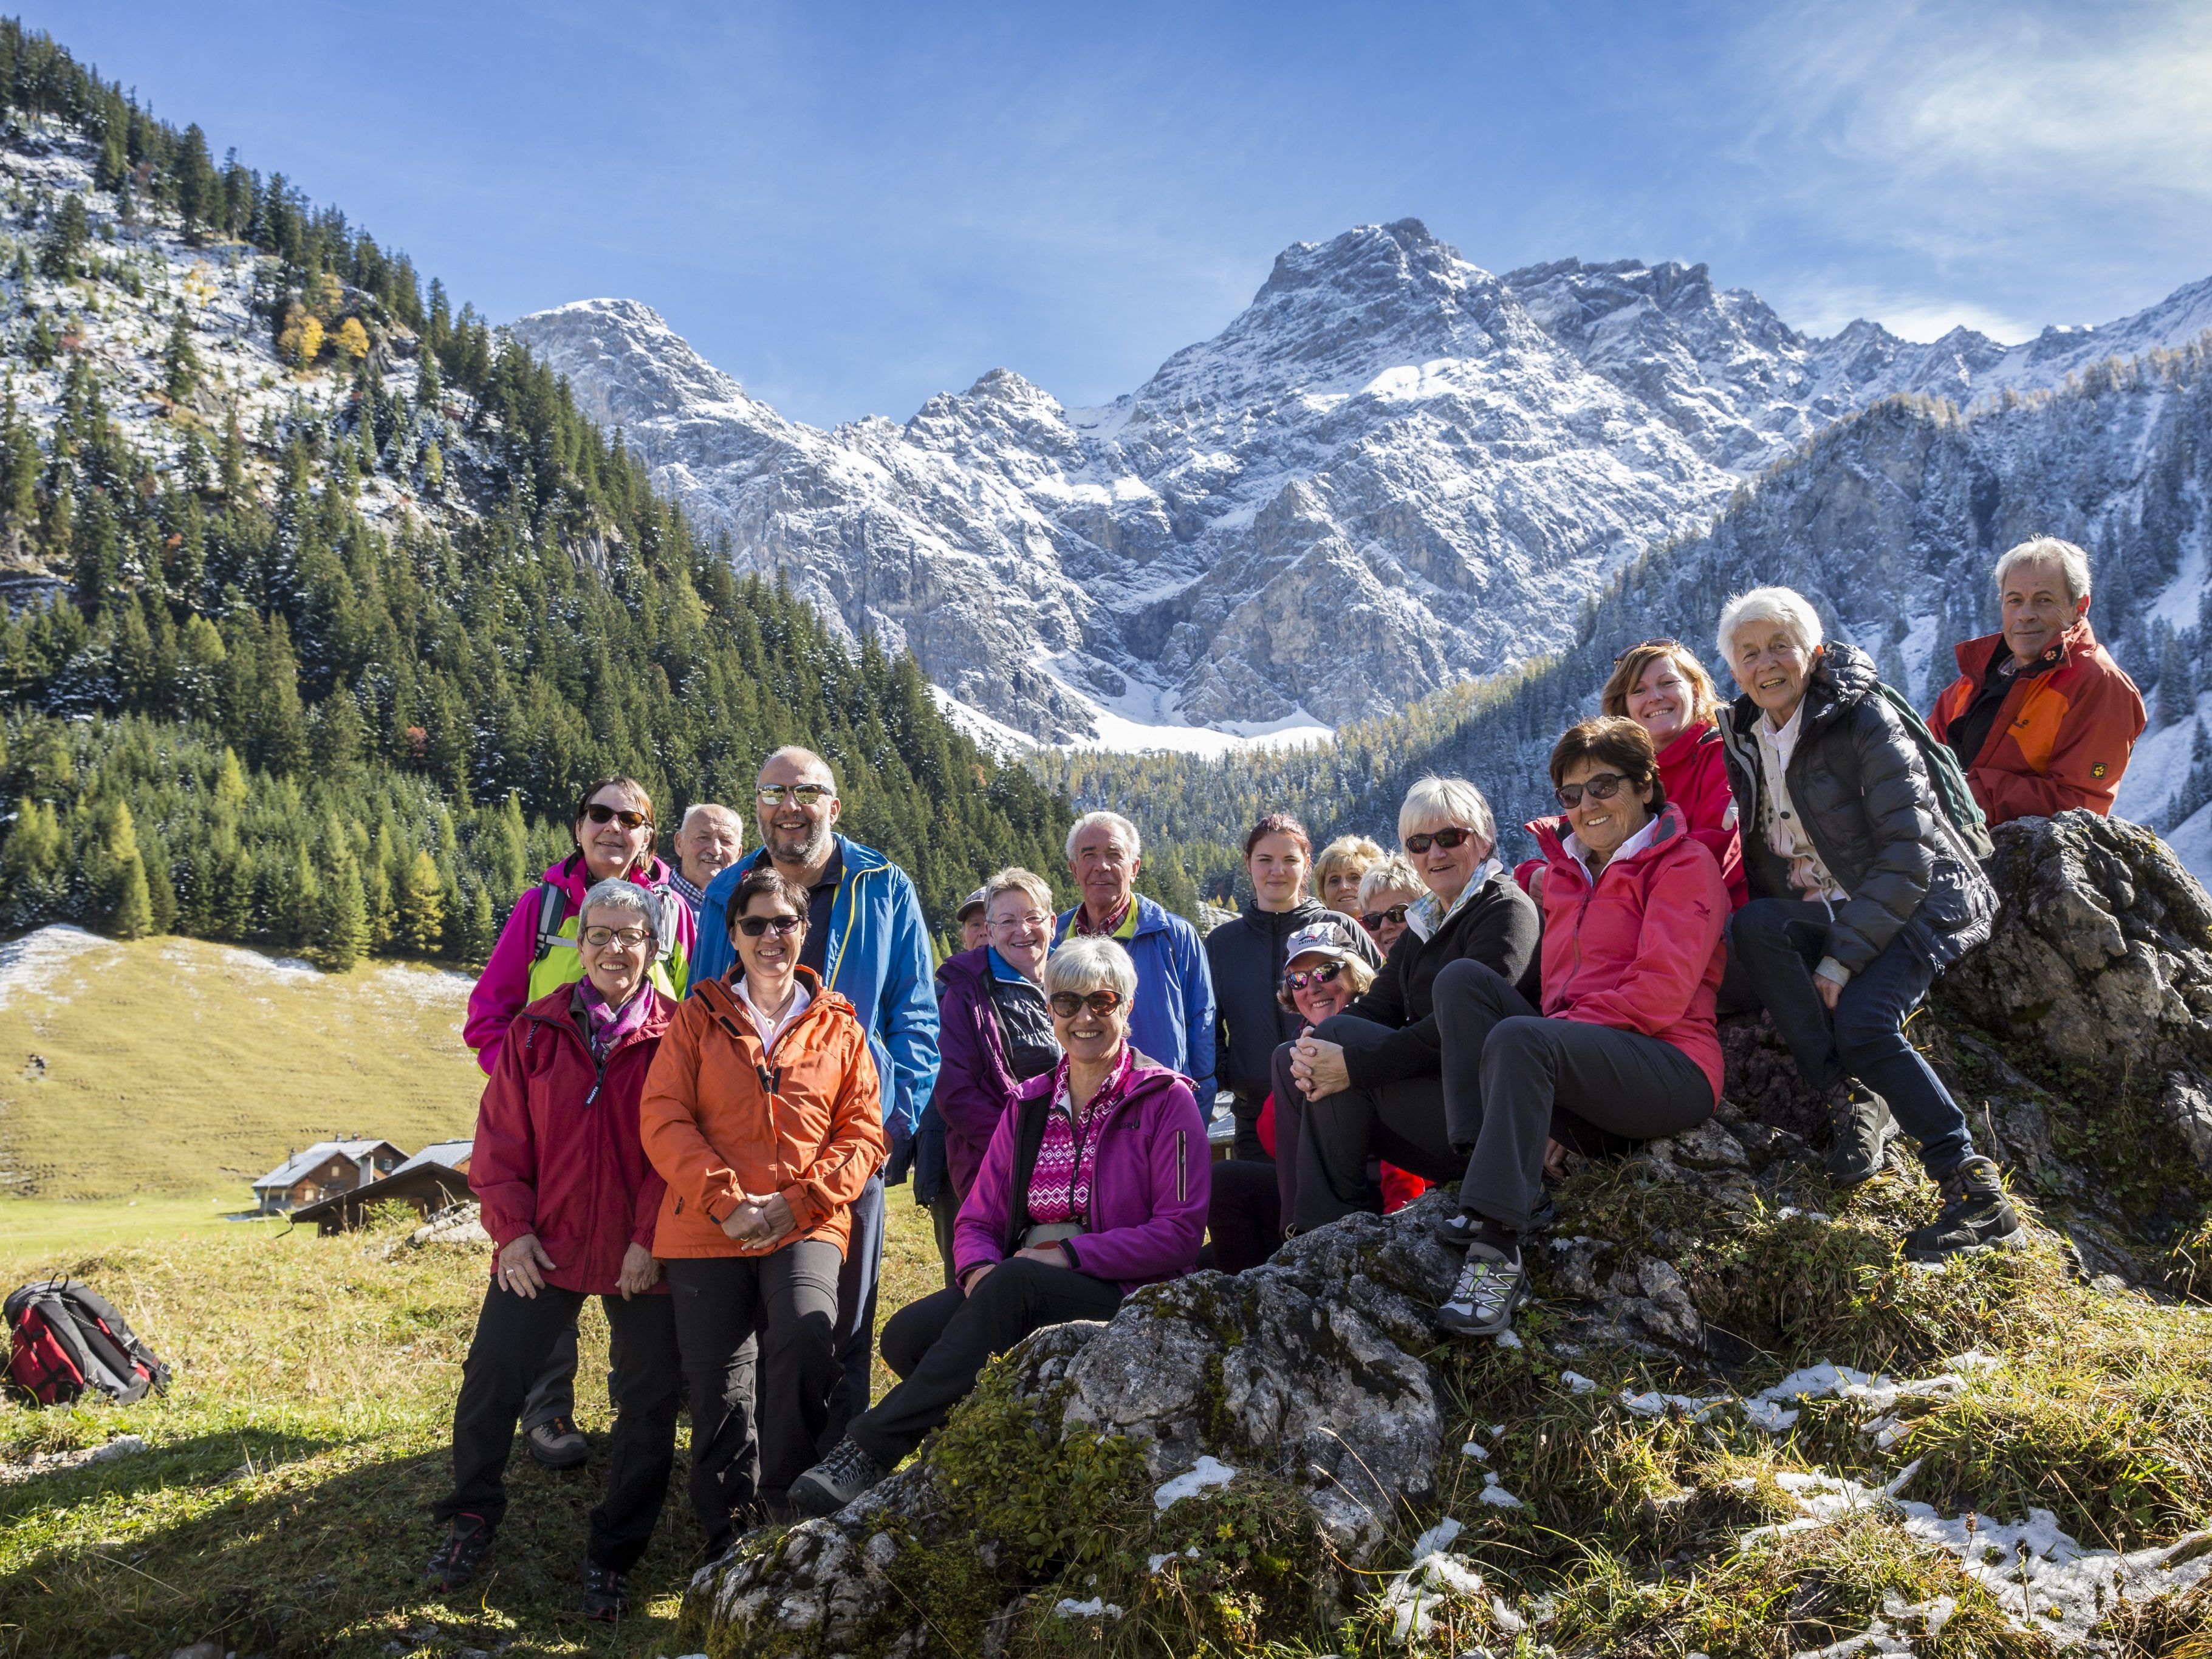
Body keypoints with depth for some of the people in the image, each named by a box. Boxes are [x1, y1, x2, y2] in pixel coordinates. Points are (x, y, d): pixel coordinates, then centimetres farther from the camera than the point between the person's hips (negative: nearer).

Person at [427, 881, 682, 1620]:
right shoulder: (536, 1030, 1)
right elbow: (501, 1139, 3)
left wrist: (651, 1238, -13)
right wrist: (511, 1229, -5)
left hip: (642, 1257, -1)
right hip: (544, 1247, 2)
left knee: (649, 1406, 6)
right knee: (490, 1379, 6)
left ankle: (611, 1558, 24)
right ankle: (471, 1521, 31)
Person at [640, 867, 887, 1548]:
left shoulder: (839, 1026, 10)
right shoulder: (699, 1017, 10)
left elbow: (864, 1133, 6)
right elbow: (663, 1119, 1)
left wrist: (797, 1202, -8)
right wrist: (725, 1199, -11)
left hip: (806, 1227, -1)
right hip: (706, 1230, 1)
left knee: (806, 1335, -28)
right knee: (716, 1389, 2)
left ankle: (786, 1506, -9)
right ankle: (729, 1540, 22)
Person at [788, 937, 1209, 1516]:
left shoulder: (1166, 1100, 0)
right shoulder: (1029, 1105, 15)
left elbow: (1179, 1234, -7)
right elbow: (978, 1219, 13)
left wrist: (1068, 1254, -16)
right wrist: (979, 1268, -11)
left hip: (1126, 1300, -5)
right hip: (1023, 1289, 5)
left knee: (1011, 1285, -35)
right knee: (908, 1334, -23)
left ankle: (870, 1451, -31)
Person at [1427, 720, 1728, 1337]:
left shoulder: (1685, 863, 1)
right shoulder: (1567, 872, 23)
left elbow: (1661, 994, -11)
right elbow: (1558, 987, 26)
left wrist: (1564, 1023, -15)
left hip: (1672, 1071, -7)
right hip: (1581, 1069, 7)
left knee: (1519, 1038, -33)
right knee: (1463, 978, -12)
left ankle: (1497, 1251, -40)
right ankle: (1501, 1173, -25)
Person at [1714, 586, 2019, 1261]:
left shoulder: (1864, 722, -12)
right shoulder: (1743, 739, 6)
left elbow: (1907, 856, -18)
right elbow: (1757, 864, 11)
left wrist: (1842, 957, -24)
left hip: (1916, 904, -5)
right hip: (1823, 914, 5)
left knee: (1862, 1022, -30)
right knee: (1752, 927, -29)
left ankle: (1979, 1195, -24)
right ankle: (1851, 1099, -23)